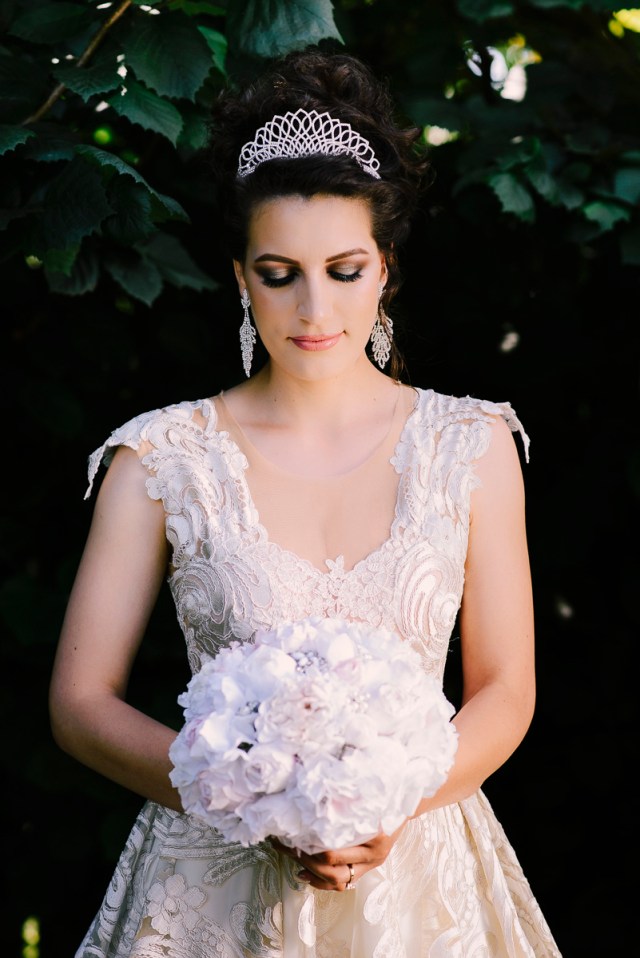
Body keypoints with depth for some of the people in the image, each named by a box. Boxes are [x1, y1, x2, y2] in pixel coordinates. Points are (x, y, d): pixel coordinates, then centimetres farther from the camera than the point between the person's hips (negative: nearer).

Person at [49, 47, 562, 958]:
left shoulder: (469, 446, -1)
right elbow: (81, 701, -4)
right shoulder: (162, 459, -5)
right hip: (216, 877, -1)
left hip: (419, 875, 1)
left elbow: (504, 692, 2)